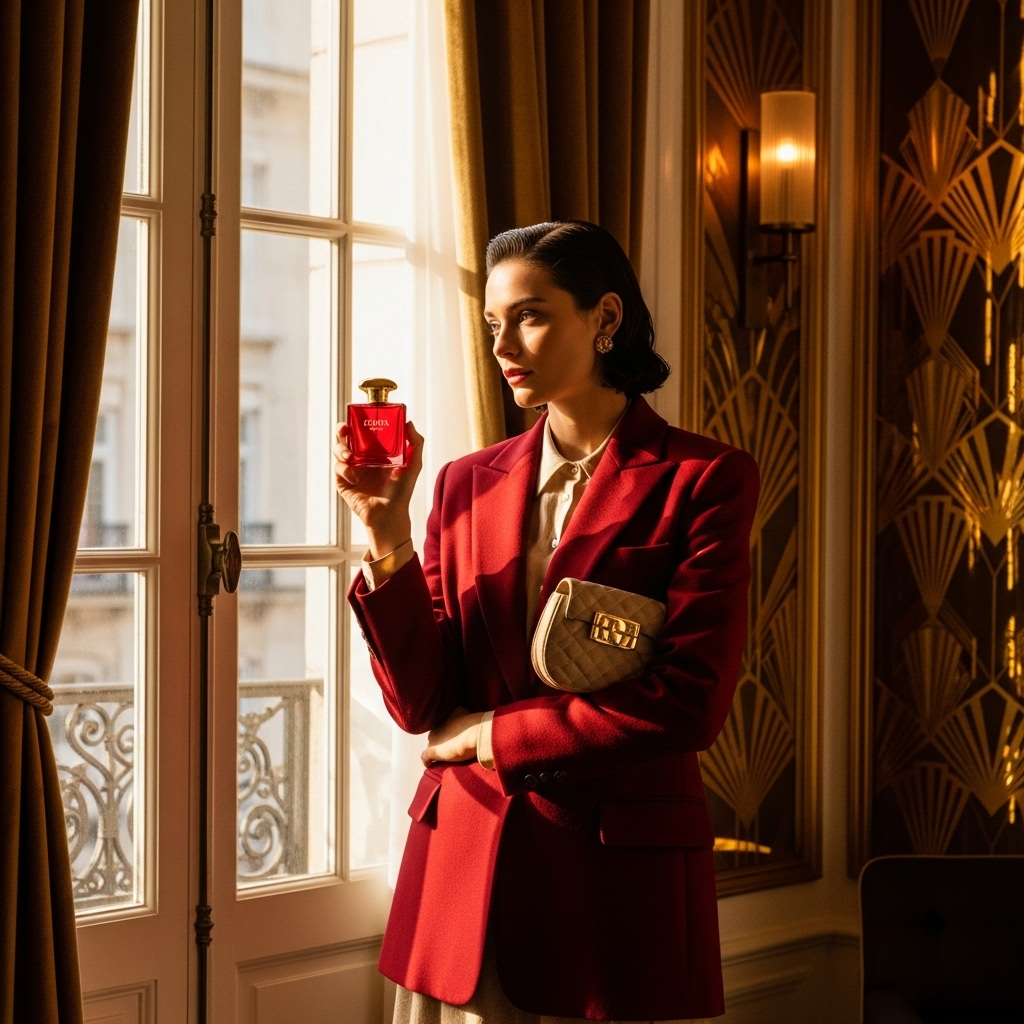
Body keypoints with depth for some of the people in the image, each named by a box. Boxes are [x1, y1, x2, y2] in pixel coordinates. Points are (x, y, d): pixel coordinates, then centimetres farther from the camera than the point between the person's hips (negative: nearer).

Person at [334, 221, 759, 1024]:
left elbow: (689, 703, -13)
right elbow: (422, 704, 1)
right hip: (465, 858, 3)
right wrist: (387, 539, -12)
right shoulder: (468, 484, 7)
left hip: (621, 865, -3)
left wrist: (490, 734, -6)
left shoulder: (704, 478, -5)